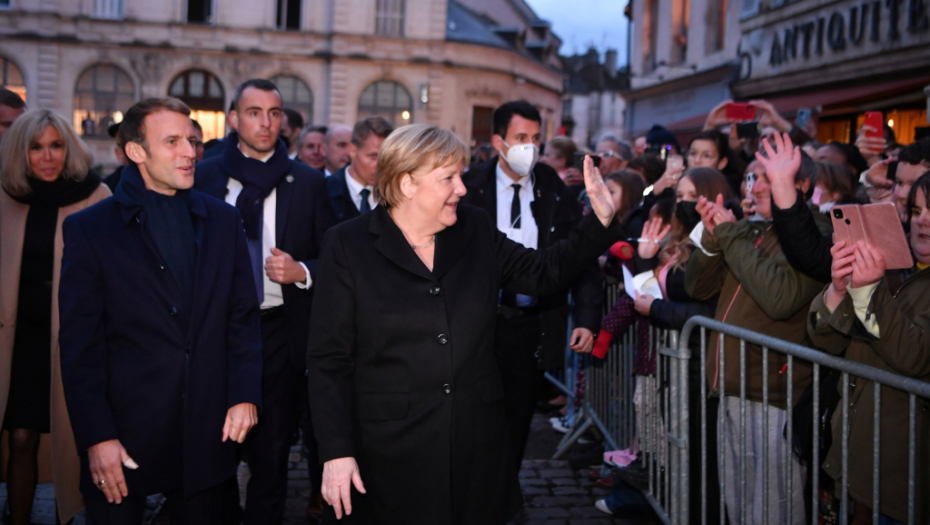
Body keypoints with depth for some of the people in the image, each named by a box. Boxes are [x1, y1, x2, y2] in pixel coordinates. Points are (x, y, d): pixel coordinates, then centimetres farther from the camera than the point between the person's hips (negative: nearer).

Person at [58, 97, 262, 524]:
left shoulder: (223, 220, 8)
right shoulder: (88, 229, -3)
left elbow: (243, 316, 10)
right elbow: (79, 343, -5)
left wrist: (245, 395, 0)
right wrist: (96, 437, -10)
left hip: (209, 434, 3)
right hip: (124, 435, -3)